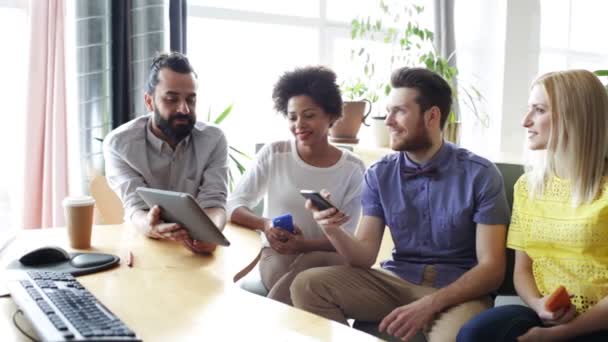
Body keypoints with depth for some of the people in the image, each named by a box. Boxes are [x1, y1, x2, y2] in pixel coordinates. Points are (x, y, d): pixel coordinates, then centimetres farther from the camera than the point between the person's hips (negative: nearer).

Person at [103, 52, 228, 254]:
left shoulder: (213, 140, -3)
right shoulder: (119, 143, -6)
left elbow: (214, 204, -12)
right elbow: (136, 209, -16)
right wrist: (151, 227, -38)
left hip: (196, 246, 1)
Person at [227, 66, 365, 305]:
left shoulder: (352, 169, -1)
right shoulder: (273, 154, 0)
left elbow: (347, 237, -3)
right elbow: (234, 206, 0)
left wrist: (305, 245, -23)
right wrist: (264, 225, -22)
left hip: (326, 256, 1)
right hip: (277, 254, -1)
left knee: (313, 264, -35)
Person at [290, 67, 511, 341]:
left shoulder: (480, 175, -8)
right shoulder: (379, 175, 2)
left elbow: (491, 269, -12)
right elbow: (365, 257, -1)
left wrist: (428, 305, -25)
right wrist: (334, 231, -23)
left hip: (459, 291, -4)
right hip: (397, 281, 4)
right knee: (308, 285, -15)